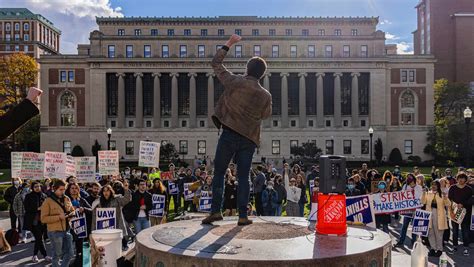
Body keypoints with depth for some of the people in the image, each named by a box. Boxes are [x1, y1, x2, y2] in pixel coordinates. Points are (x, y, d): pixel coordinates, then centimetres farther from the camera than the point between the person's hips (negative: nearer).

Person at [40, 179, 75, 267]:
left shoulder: (67, 199, 8)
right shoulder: (48, 201, -9)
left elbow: (72, 211, 18)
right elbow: (43, 218, -12)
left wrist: (71, 214, -6)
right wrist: (59, 217, -21)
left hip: (67, 230, 6)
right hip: (55, 232, -6)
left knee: (70, 253, 11)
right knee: (57, 255, 7)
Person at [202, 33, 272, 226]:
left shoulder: (234, 82, -5)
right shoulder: (265, 95, -2)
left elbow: (216, 64, 8)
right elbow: (265, 115, 14)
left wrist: (229, 44, 17)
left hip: (229, 135, -1)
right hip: (249, 139, 2)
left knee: (219, 173, 10)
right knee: (243, 177, 9)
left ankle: (215, 210, 5)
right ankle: (243, 216, 8)